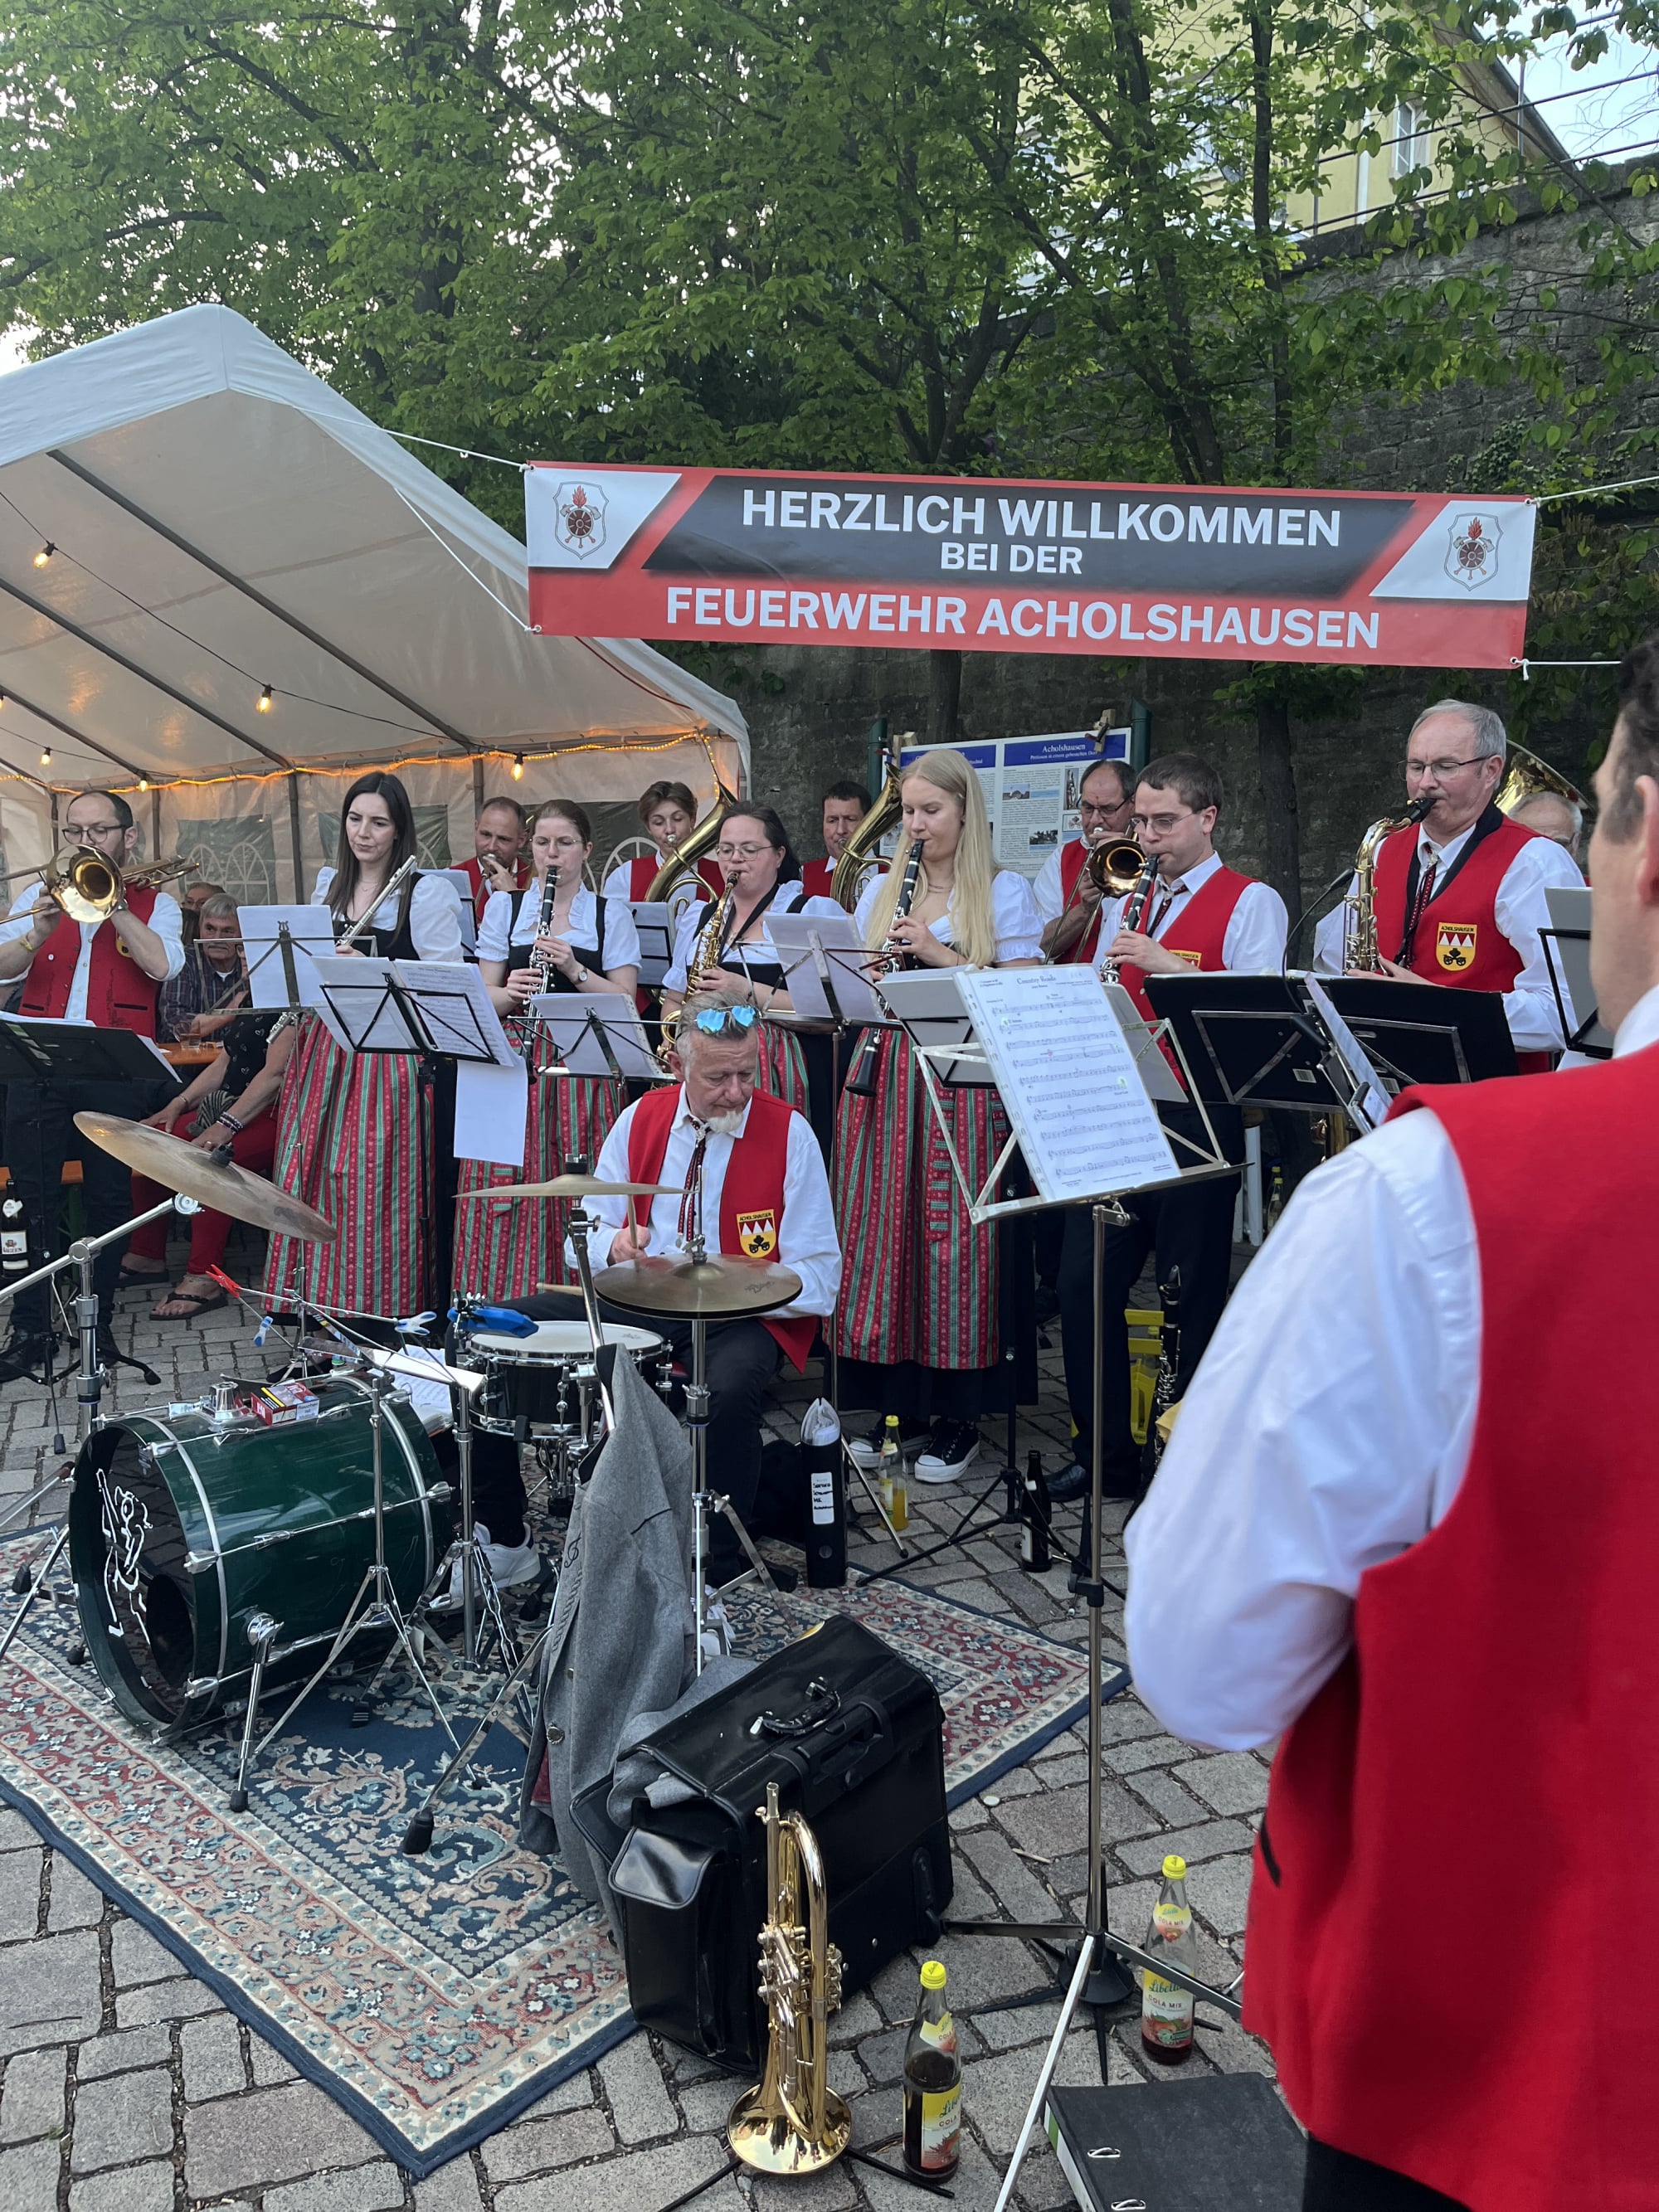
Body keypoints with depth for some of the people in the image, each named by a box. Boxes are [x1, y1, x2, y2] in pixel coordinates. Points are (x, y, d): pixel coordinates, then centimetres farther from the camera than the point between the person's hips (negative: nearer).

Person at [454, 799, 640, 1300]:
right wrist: (511, 992, -15)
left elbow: (625, 1001, -1)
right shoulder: (504, 907, 11)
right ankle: (504, 1299, 6)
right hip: (513, 1062, 1)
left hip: (585, 1067, -1)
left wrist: (574, 968, -15)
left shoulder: (611, 914, 7)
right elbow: (484, 996, 7)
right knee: (510, 1182, -4)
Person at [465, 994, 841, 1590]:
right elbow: (587, 1236, 11)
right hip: (631, 1301, 5)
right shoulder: (641, 1118, 6)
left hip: (741, 1317, -4)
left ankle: (718, 1580, -19)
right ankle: (503, 1545, 4)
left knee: (730, 1390, -39)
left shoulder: (788, 1133, -6)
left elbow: (819, 1279, -8)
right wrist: (614, 1247, -14)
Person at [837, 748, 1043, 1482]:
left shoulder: (1003, 892, 3)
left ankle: (958, 1419, 7)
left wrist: (940, 954, -13)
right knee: (883, 1234, 4)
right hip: (885, 1076, 4)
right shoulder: (881, 892, 16)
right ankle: (895, 1402, 17)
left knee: (953, 1239, -4)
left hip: (964, 1081, -4)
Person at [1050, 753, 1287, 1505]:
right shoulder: (1124, 899, 19)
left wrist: (1170, 964, -21)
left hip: (1197, 1116, -6)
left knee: (1192, 1294, 1)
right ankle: (1105, 1454, 20)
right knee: (1083, 1281, 5)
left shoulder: (1251, 903, -1)